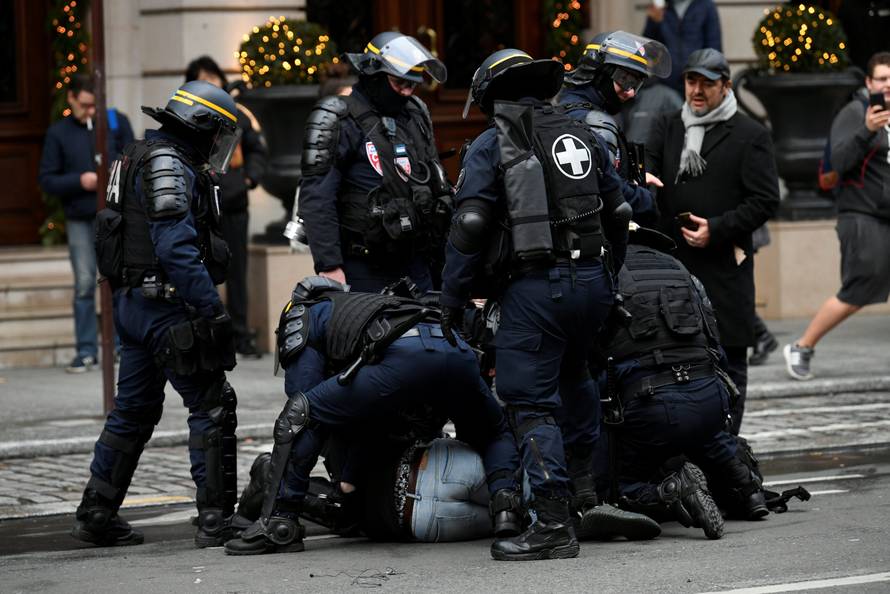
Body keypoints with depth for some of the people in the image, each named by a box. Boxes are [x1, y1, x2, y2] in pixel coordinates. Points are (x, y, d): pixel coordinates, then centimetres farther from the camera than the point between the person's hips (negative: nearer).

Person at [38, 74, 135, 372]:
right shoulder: (58, 133, 4)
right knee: (84, 285, 1)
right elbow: (46, 179, 3)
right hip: (79, 221, 0)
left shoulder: (118, 122, 4)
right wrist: (79, 181, -12)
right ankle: (86, 351, 6)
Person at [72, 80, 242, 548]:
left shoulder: (142, 159, 19)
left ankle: (96, 515, 20)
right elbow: (176, 247, -23)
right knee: (211, 407, -6)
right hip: (165, 304, -10)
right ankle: (216, 518, -7)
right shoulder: (168, 165, -14)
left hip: (133, 304, 10)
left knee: (134, 409, 16)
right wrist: (212, 308, -23)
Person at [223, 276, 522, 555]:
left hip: (402, 359, -6)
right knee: (493, 434, 34)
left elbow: (302, 393, 17)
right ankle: (505, 496, 7)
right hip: (457, 350, 6)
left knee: (298, 416, 6)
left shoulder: (300, 316, 29)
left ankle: (278, 523, 1)